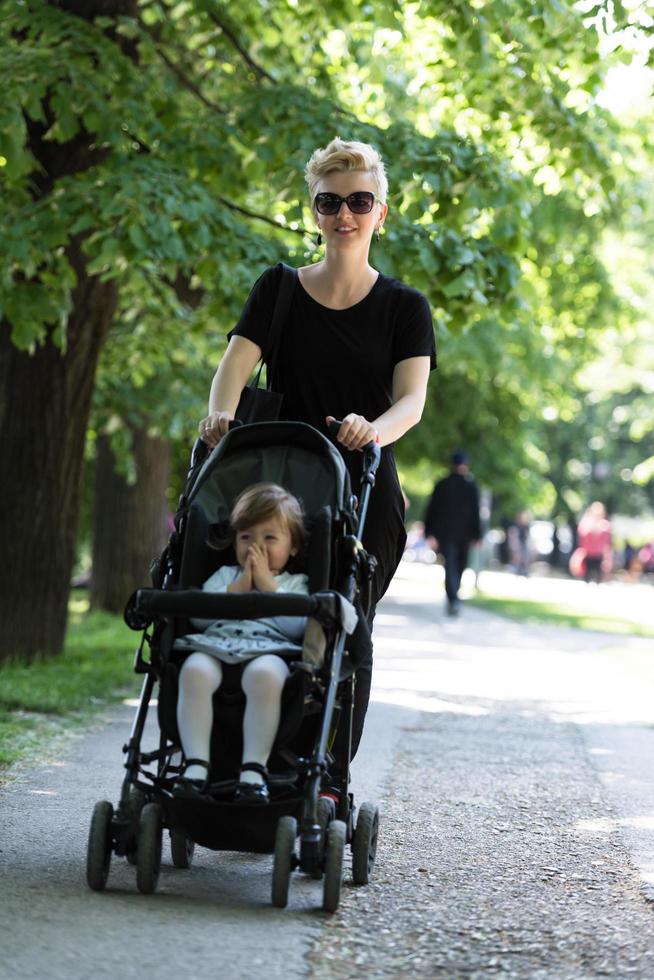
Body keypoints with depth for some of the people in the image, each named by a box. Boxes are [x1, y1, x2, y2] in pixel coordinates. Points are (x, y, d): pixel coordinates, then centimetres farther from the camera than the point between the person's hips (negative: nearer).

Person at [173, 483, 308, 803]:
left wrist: (269, 585, 4)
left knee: (264, 674, -40)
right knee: (194, 670, -34)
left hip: (269, 651, -2)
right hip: (215, 646, 2)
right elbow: (199, 617, 13)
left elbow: (297, 625, 2)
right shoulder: (225, 576, 31)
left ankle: (254, 769, -40)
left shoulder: (295, 584, 24)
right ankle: (196, 764, -38)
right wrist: (237, 589, 6)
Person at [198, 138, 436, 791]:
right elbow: (235, 365, -3)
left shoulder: (405, 308, 6)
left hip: (364, 492, -1)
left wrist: (375, 430, -30)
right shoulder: (278, 290, 10)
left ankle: (330, 780, 0)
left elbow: (412, 397, -8)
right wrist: (221, 416, -25)